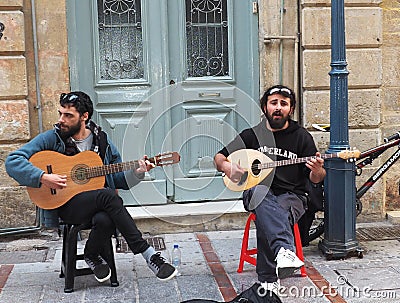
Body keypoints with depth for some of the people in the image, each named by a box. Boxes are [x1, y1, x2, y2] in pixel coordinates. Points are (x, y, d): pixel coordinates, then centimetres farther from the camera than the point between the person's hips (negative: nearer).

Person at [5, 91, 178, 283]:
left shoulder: (101, 140, 10)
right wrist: (42, 178, -21)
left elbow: (118, 178, 15)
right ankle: (148, 254, -26)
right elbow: (13, 161, -8)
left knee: (105, 220, -35)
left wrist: (137, 172, -6)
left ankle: (91, 255, 0)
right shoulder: (51, 138, 0)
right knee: (107, 195, -32)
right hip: (65, 204, -3)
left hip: (100, 204, 3)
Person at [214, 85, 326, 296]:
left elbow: (315, 179, 5)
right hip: (256, 191, 1)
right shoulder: (252, 135, 9)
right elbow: (219, 157, 13)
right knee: (261, 194, -38)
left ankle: (268, 278, -37)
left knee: (267, 217, -36)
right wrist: (227, 166, -11)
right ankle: (285, 250, -58)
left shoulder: (301, 136, 6)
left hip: (292, 196, 0)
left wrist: (317, 170, -20)